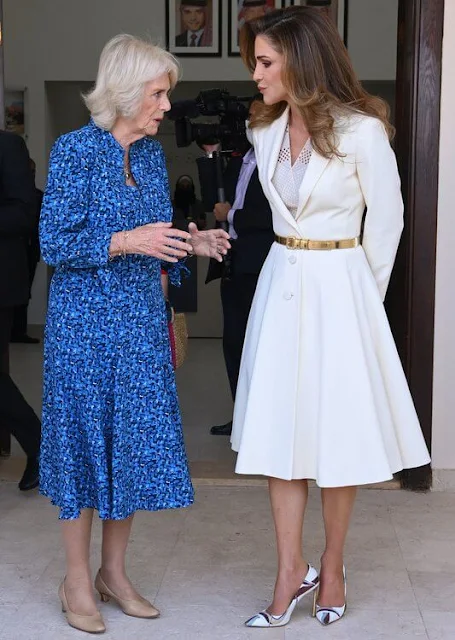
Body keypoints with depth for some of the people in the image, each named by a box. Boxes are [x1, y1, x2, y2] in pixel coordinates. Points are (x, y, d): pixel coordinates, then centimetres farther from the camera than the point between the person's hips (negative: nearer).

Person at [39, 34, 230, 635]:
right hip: (85, 320, -6)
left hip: (142, 320, 6)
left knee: (136, 439, 9)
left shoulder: (152, 152, 10)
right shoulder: (75, 149, -10)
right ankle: (77, 581, 17)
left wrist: (191, 243, -1)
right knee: (86, 438, 1)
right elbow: (55, 243, -14)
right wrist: (127, 241, -23)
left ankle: (114, 572, 24)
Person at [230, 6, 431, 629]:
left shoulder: (362, 131, -13)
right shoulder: (265, 130, 5)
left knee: (336, 435, 5)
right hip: (281, 285, 6)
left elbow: (386, 222, -3)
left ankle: (333, 569, 22)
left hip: (339, 290, -5)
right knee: (279, 434, 5)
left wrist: (361, 294, 5)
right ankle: (292, 572, 16)